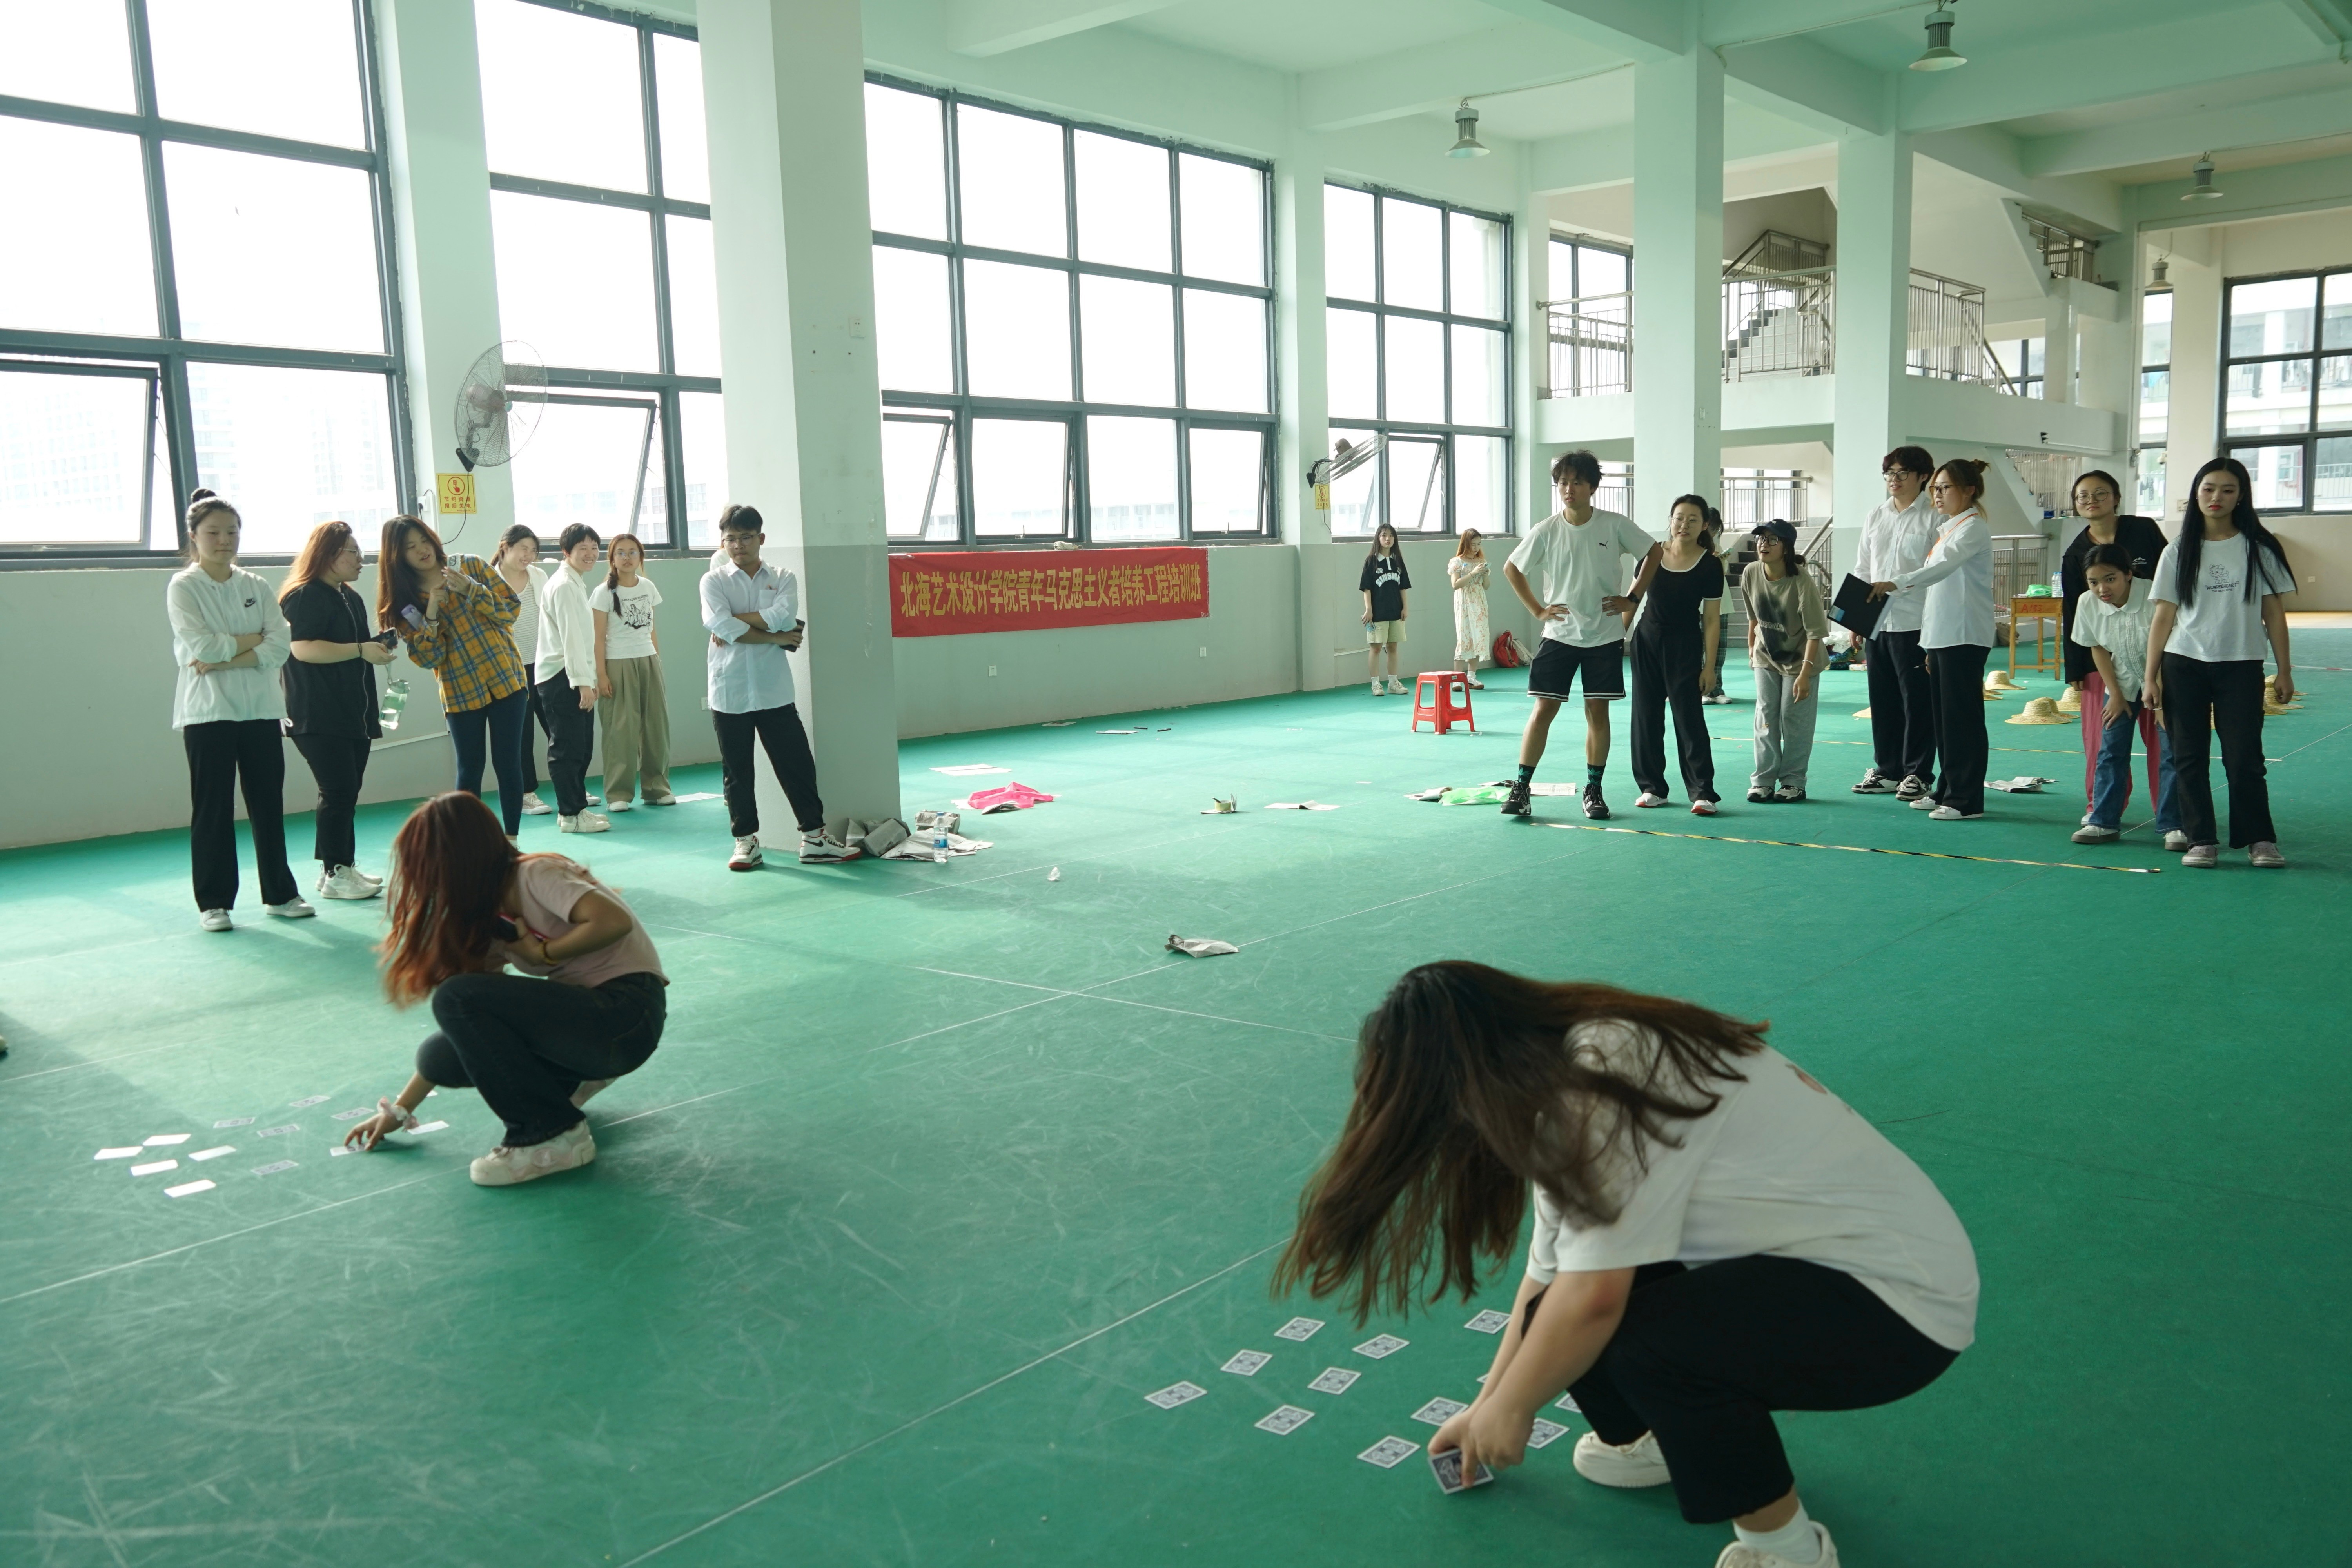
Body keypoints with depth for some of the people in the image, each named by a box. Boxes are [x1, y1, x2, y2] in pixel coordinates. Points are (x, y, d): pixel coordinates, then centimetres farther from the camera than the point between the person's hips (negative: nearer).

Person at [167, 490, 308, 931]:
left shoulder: (256, 587, 9)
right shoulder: (183, 587, -1)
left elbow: (280, 647, -3)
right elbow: (201, 646, -15)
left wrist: (226, 659, -13)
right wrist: (251, 640, -6)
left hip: (261, 708, 4)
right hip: (208, 711, -3)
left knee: (269, 804, 8)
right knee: (213, 809, 2)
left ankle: (280, 894, 17)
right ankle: (214, 903, 10)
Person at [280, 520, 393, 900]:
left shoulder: (350, 598, 19)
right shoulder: (306, 596, -10)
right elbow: (302, 648, -22)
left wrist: (379, 646, 13)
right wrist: (360, 650, -27)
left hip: (353, 712, 9)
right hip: (319, 717, -9)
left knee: (348, 791, 9)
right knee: (338, 791, -11)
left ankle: (341, 867, 15)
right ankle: (334, 874, -5)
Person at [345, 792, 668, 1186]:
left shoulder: (535, 876, -11)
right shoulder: (488, 915, 13)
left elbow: (614, 921, -28)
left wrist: (542, 952, -14)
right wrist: (401, 1109, 16)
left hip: (628, 1013, -8)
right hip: (585, 1013, 8)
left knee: (457, 998, -17)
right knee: (440, 1055, -4)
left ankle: (553, 1135, -10)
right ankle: (566, 1085, 15)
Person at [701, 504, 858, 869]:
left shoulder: (783, 579, 7)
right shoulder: (714, 581, 2)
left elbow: (783, 616, -14)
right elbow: (721, 626, -15)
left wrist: (735, 622, -12)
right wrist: (776, 637, -13)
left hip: (775, 691, 1)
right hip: (729, 692, -1)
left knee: (798, 764, 4)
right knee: (737, 771, 7)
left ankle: (814, 838, 13)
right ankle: (746, 841, 19)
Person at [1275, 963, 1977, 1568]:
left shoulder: (1607, 1075, -27)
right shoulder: (1568, 1085, 2)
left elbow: (1595, 1297, -29)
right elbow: (1549, 1275, 10)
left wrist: (1512, 1407, -11)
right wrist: (1488, 1405, 18)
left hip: (1904, 1297, -9)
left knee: (1648, 1337, -29)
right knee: (1564, 1318, -4)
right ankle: (1664, 1436, 26)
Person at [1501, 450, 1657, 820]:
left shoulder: (1615, 525, -6)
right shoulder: (1546, 531, -5)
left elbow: (1654, 554, 6)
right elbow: (1512, 570, 7)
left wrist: (1632, 599, 2)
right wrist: (1538, 610, 1)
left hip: (1605, 636, 0)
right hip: (1560, 634, 0)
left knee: (1598, 711, 3)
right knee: (1544, 709, -3)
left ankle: (1593, 790, 15)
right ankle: (1521, 787, 4)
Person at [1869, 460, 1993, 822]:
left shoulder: (1973, 528, -9)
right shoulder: (1947, 529, 19)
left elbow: (1943, 567, -26)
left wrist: (1895, 584, -36)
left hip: (1965, 636, -9)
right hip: (1940, 635, 9)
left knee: (1962, 716, -7)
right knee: (1943, 715, 11)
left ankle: (1967, 799, -3)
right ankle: (1947, 790, 19)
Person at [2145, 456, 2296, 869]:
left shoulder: (2260, 548, 3)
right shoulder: (2179, 552, 5)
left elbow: (2273, 613, 5)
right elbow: (2164, 617, 5)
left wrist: (2284, 671, 2)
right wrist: (2150, 677, 1)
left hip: (2241, 668, -1)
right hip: (2184, 667, 1)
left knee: (2244, 758, -3)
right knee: (2190, 758, 3)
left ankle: (2259, 840, 12)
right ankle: (2202, 841, 12)